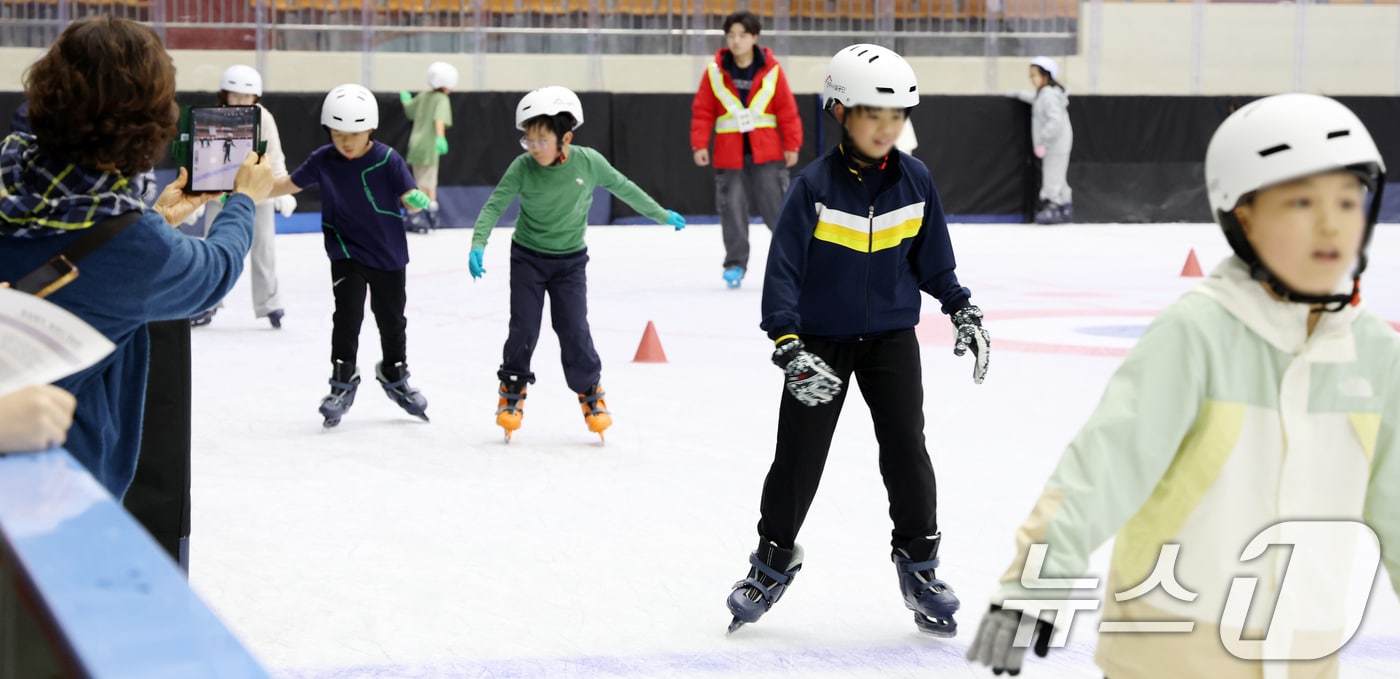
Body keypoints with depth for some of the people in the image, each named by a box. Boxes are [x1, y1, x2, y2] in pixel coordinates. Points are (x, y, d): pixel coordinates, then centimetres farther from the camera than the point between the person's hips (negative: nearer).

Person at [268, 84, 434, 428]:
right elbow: (290, 184, 0)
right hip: (346, 253, 0)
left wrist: (416, 199, -43)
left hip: (388, 254, 0)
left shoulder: (387, 159, -16)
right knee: (348, 314, -14)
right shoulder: (323, 160, -10)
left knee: (391, 319, 14)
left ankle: (394, 376, 36)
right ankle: (343, 383, -1)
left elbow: (409, 196, -18)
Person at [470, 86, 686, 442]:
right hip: (528, 257, 0)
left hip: (570, 261, 0)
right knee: (523, 328, -1)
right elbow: (495, 205, -17)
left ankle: (590, 391, 16)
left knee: (574, 329, -2)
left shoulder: (589, 162, -15)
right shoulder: (523, 167, -18)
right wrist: (478, 245, -32)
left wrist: (662, 214, 11)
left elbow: (623, 188, 0)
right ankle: (512, 389, 19)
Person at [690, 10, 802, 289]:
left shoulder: (771, 70, -4)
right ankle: (735, 264, 11)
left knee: (777, 205, 1)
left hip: (767, 152, -1)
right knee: (732, 210, 2)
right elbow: (702, 111, 1)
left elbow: (787, 110, -1)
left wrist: (792, 145, -2)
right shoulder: (715, 72, -1)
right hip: (730, 154, 1)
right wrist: (700, 145, -5)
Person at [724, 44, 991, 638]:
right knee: (799, 454, 3)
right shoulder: (815, 186, -15)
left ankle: (919, 563, 11)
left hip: (892, 337, 2)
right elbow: (782, 269, -17)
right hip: (821, 338, -2)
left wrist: (964, 311, 5)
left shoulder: (915, 181, -4)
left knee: (905, 447, -4)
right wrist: (788, 346, -25)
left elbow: (933, 258, 10)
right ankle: (773, 560, 22)